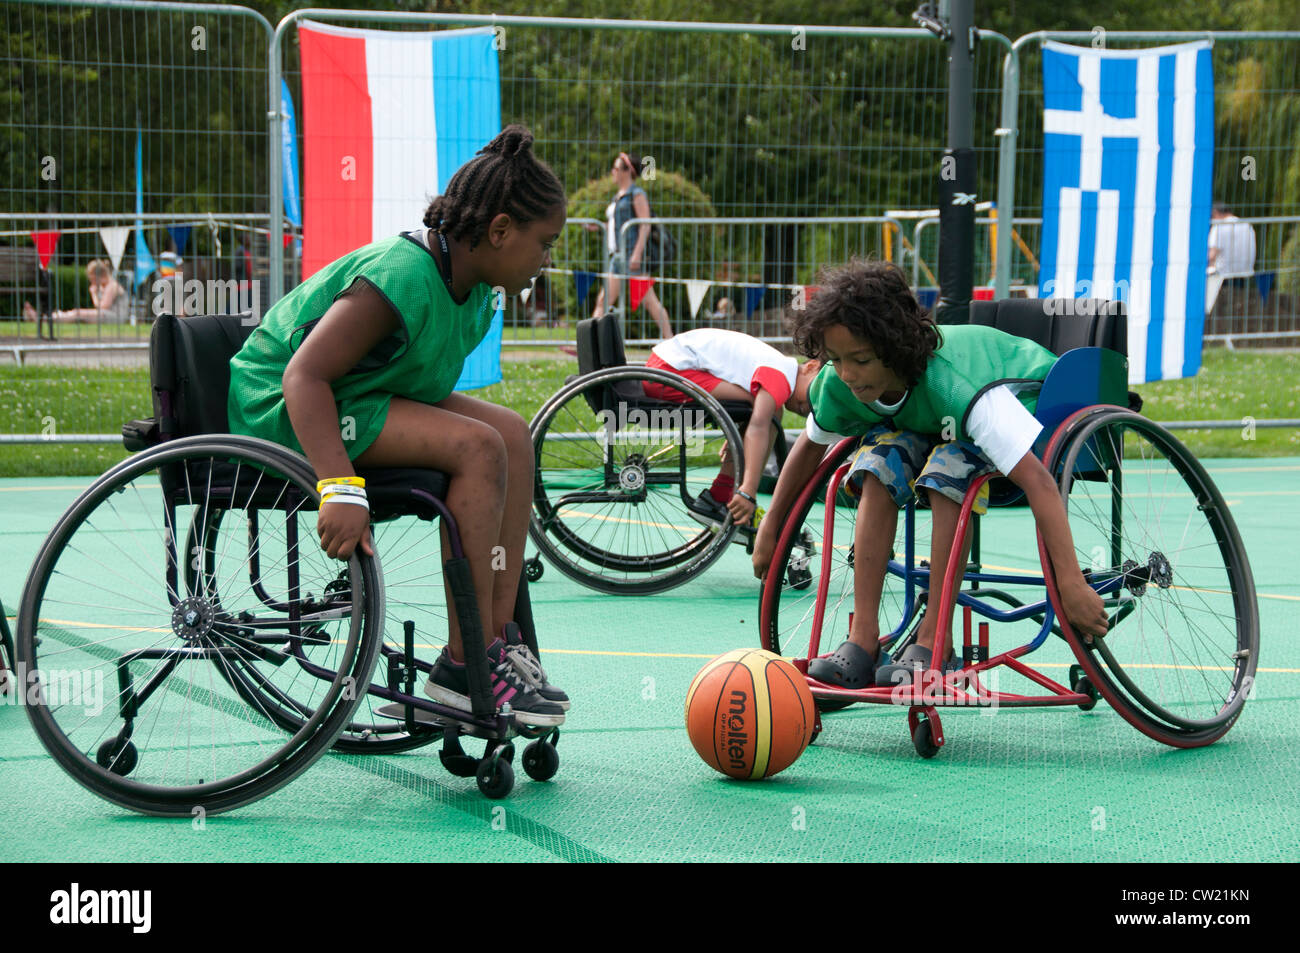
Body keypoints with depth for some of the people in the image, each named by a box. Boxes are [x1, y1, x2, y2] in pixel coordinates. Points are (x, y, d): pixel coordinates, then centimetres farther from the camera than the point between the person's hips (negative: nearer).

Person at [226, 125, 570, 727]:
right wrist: (340, 489, -44)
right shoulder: (400, 276, -27)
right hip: (278, 408, -10)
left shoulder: (474, 285, 3)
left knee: (511, 434, -4)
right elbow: (305, 375, -35)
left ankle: (500, 637, -6)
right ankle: (464, 668, -21)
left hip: (358, 394, 10)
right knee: (477, 446, -24)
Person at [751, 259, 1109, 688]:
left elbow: (1037, 480, -46)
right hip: (931, 425, 5)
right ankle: (863, 641, -24)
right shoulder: (839, 386, -23)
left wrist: (1071, 584, -50)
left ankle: (933, 643, -26)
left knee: (948, 470, -35)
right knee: (880, 464, -26)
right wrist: (771, 525, 5)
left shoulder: (954, 384, -42)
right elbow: (811, 443, 1)